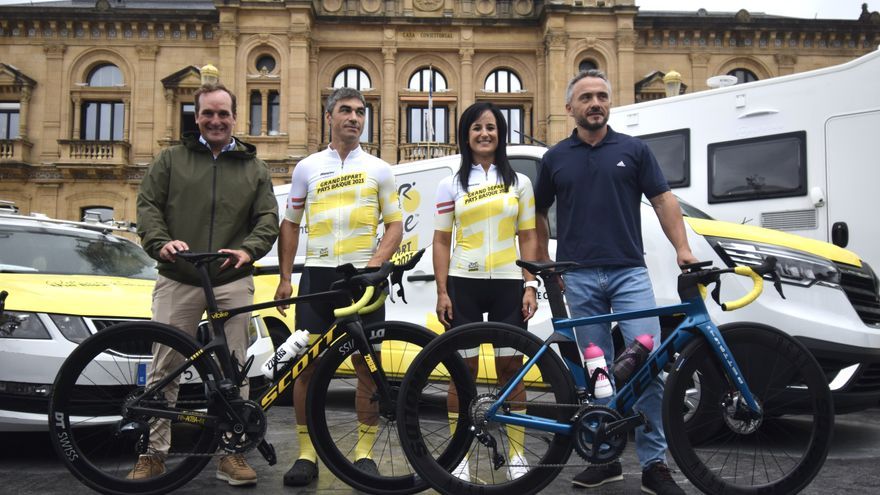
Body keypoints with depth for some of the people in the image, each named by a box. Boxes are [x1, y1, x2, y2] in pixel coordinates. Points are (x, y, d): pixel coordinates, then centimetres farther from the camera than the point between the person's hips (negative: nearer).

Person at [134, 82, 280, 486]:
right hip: (177, 280, 0)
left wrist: (249, 249, -14)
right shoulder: (171, 160, 13)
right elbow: (148, 205, 5)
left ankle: (232, 452, 13)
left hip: (233, 282, 0)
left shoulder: (254, 168, 14)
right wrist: (161, 242, -15)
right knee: (164, 368, 3)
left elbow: (268, 218, 6)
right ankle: (153, 453, 14)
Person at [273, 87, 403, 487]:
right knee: (307, 365, 0)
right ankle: (306, 453, 11)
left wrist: (375, 263, -10)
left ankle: (365, 452, 13)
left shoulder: (378, 169, 8)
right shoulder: (307, 168, 10)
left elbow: (394, 225, 7)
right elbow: (290, 225, 13)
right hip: (317, 274, 1)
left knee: (367, 365, 2)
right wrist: (284, 278, 5)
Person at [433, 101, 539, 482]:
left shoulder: (519, 182, 9)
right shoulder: (451, 185, 6)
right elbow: (441, 242, 4)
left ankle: (516, 454, 14)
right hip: (464, 284, 0)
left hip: (508, 284, 1)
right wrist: (442, 292, -3)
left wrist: (530, 285, -2)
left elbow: (528, 238, 8)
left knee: (511, 368, 3)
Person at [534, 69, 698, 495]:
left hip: (629, 272, -1)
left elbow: (663, 201, 4)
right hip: (579, 278, 1)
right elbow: (539, 215, 16)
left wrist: (682, 248, -10)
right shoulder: (555, 158, 10)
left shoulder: (634, 150, 7)